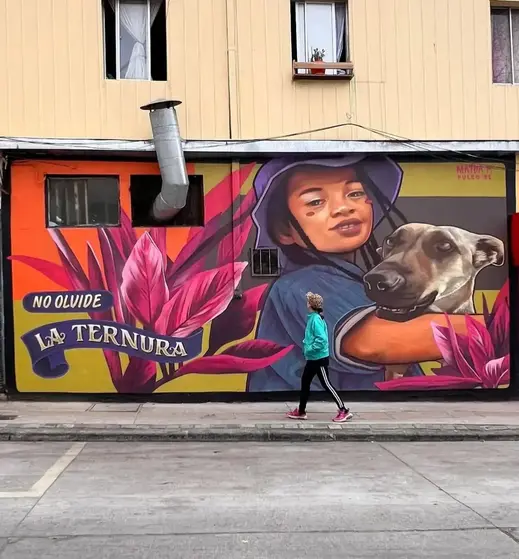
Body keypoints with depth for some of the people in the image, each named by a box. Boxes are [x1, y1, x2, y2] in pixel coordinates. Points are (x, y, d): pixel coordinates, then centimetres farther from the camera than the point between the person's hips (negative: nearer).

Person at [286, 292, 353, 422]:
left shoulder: (316, 319, -20)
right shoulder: (313, 318, 9)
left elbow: (322, 339, -27)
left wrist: (310, 349, -20)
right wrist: (306, 344, 7)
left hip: (319, 358, -10)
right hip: (313, 358, 10)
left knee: (326, 384, -4)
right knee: (305, 382, 14)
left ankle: (344, 411, 3)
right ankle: (300, 411, 24)